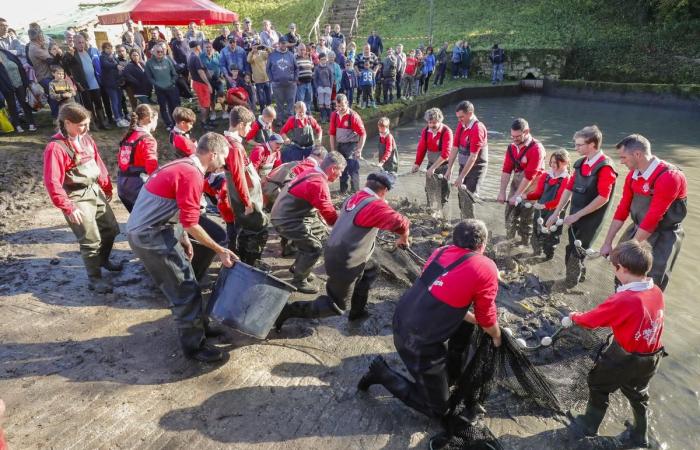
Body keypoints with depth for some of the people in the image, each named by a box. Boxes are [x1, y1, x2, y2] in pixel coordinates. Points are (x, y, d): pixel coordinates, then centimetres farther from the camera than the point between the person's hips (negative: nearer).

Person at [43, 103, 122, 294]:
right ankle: (94, 278, 16)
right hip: (77, 198, -8)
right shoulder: (56, 147, -19)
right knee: (91, 240, -2)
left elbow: (98, 164, 16)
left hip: (95, 191, 8)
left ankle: (103, 260, 44)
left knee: (111, 228, 18)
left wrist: (107, 187, 20)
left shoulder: (86, 139, 4)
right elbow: (53, 182, -20)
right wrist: (69, 208, -20)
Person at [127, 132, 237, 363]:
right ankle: (194, 346, 10)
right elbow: (191, 223, -22)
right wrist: (220, 250, -16)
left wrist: (184, 240, 18)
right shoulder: (192, 174, -21)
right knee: (185, 289, -2)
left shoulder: (184, 166, 10)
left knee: (185, 283, 20)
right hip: (151, 235, -10)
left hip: (151, 228, 10)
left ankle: (198, 326, 35)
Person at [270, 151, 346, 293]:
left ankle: (298, 267, 32)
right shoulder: (318, 183, -25)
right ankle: (299, 281, 9)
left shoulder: (312, 173, 5)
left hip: (286, 214, 10)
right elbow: (328, 212, -19)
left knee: (319, 230, 21)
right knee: (314, 248, -9)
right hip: (286, 221, -10)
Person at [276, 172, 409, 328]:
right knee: (336, 306, 9)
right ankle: (289, 310, 6)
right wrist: (403, 238, 2)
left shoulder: (353, 198, 1)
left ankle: (358, 311, 34)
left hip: (334, 254, 8)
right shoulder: (375, 205, -21)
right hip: (345, 264, -8)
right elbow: (400, 222, -20)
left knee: (372, 269, 26)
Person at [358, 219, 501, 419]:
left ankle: (453, 372, 35)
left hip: (401, 324, 8)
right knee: (438, 409, 14)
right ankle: (383, 374, 8)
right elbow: (487, 318, 1)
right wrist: (497, 336, 22)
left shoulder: (440, 251, 6)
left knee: (466, 320, 24)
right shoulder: (486, 267, -11)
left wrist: (474, 320, 28)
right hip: (419, 343, -7)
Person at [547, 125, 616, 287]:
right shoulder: (580, 163, 5)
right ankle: (579, 276, 36)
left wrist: (577, 215, -18)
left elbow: (603, 198, -22)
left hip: (591, 219, -7)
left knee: (576, 253, 3)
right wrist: (556, 213, 6)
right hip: (574, 216, 7)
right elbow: (569, 189, 8)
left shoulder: (605, 167, -18)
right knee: (571, 250, 16)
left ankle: (569, 286, 18)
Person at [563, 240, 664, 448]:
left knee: (598, 385, 19)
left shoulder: (622, 300, -32)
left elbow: (592, 319, -17)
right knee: (638, 394, 29)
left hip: (623, 358, -6)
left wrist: (573, 317, 2)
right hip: (652, 357, 6)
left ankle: (589, 425, 39)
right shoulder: (657, 291, -12)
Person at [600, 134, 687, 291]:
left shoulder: (670, 177, -26)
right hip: (637, 228, 7)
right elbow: (622, 209, 2)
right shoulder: (632, 175, -2)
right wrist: (607, 243, 0)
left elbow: (652, 219, -27)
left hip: (663, 235, -7)